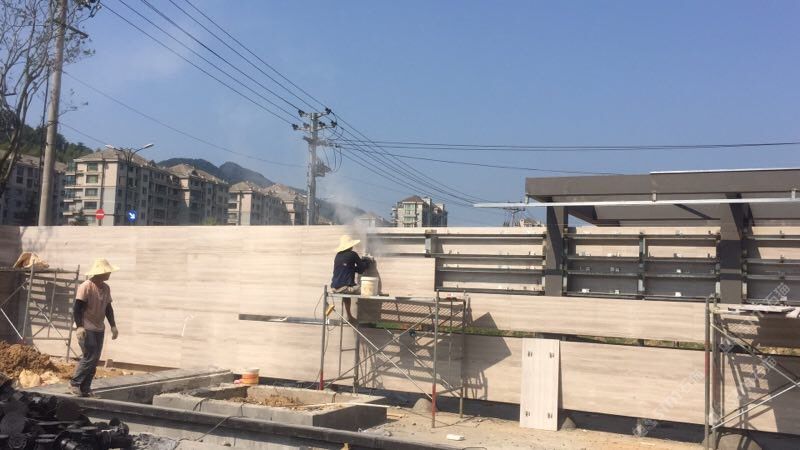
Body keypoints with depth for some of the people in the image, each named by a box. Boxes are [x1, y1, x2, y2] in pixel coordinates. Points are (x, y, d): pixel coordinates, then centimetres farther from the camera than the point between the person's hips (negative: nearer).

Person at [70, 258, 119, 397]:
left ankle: (85, 388, 15)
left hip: (99, 329, 7)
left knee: (95, 359, 7)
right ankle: (74, 383, 2)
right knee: (90, 357, -13)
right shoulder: (86, 287, -15)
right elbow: (77, 308, -17)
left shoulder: (106, 288, 7)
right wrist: (79, 327, -25)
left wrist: (113, 326, 11)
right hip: (87, 329, -7)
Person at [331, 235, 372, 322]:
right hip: (345, 287, -7)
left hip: (334, 287, 7)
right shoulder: (352, 254, -6)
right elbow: (361, 269, 3)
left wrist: (362, 260, 29)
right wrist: (368, 260, 21)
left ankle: (349, 317, 40)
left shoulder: (338, 255, 14)